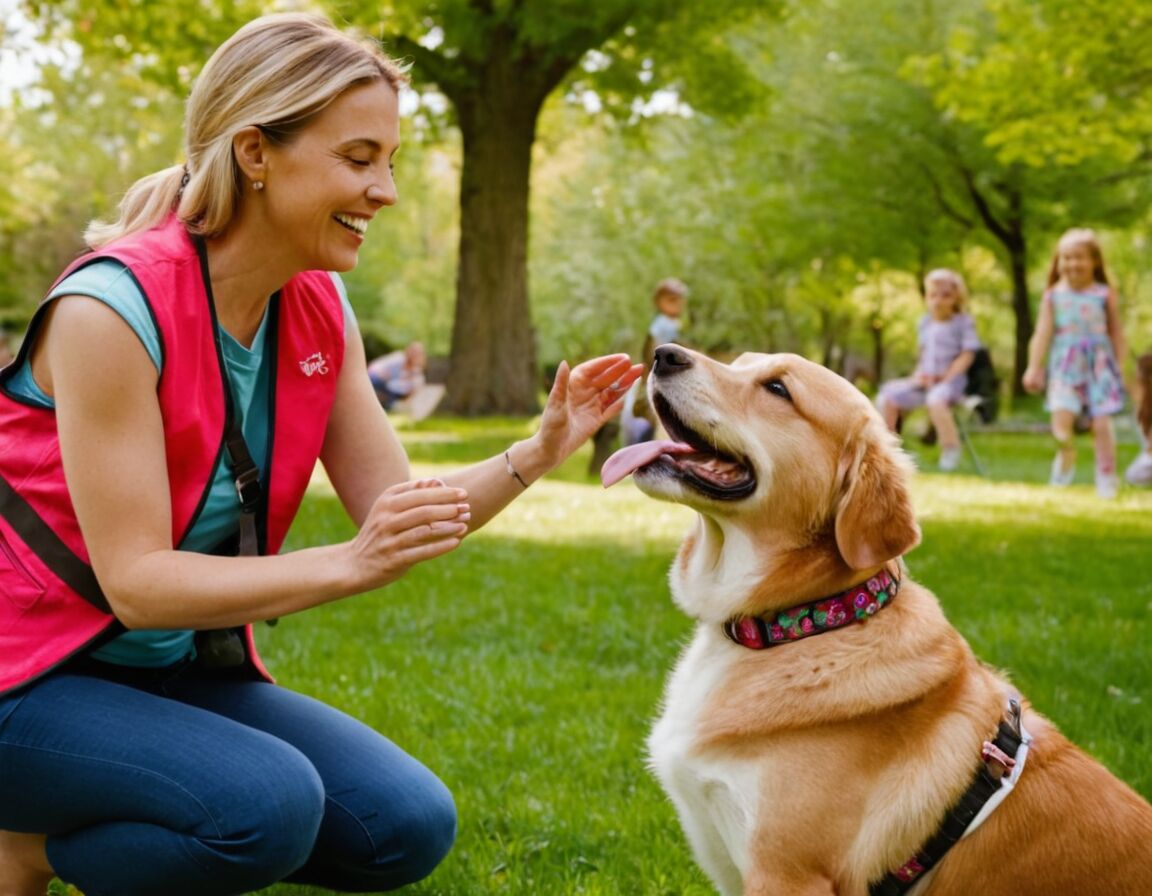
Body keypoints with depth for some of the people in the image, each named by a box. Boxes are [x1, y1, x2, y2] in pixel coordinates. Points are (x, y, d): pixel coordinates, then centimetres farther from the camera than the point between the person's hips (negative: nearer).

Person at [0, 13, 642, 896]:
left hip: (185, 668, 8)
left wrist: (538, 452, -15)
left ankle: (102, 824, 12)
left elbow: (396, 513, 0)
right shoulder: (112, 306, -23)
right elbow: (134, 580, -25)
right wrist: (351, 565, -34)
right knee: (268, 805, -31)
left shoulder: (321, 310, -1)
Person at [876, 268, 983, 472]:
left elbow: (967, 355, -9)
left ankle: (951, 447, -21)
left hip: (951, 380, -6)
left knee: (935, 400, -39)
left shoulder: (963, 322, -4)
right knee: (887, 397, -7)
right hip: (925, 380, 6)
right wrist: (918, 375, 2)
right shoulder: (925, 322, 13)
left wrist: (946, 377, -16)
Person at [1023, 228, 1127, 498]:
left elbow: (1116, 333, 10)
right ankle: (1066, 457, 13)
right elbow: (1043, 333, 3)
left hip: (1099, 364, 0)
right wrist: (1033, 368, -2)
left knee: (1101, 424, -4)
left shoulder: (1104, 295, 4)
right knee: (1061, 419, -18)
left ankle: (1107, 478, 14)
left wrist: (1119, 368, 10)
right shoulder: (1053, 296, 4)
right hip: (1065, 366, 0)